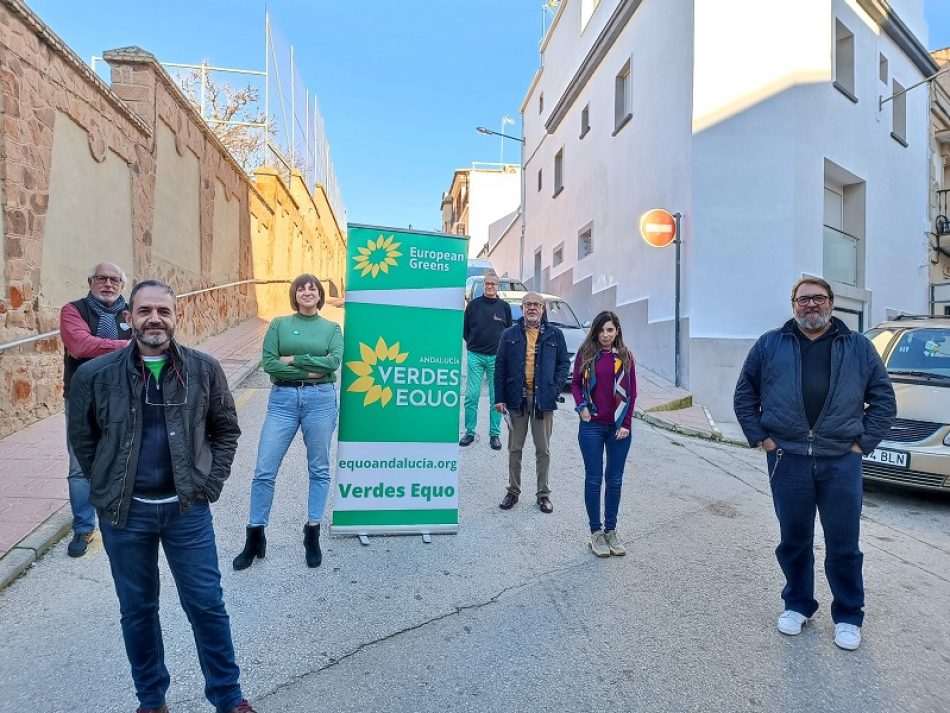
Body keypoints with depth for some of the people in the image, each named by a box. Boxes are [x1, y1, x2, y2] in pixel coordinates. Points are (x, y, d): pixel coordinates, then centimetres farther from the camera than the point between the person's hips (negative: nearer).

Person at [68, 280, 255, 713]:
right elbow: (82, 438, 8)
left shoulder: (204, 369, -5)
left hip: (187, 509, 0)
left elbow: (226, 430, 5)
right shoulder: (94, 375, -6)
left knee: (207, 604, 7)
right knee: (137, 609, 16)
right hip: (124, 513, 1)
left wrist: (211, 483, -2)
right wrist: (109, 488, 3)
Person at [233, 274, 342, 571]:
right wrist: (310, 370, -11)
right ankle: (255, 537, 16)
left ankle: (312, 534, 20)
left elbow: (334, 361, -9)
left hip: (320, 399, 0)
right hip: (283, 399, 0)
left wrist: (292, 360, -10)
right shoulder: (279, 324, 7)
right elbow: (268, 362, -5)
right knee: (264, 470, 1)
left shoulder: (332, 328, 8)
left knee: (319, 469, 7)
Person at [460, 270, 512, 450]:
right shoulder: (474, 304, 5)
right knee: (472, 396, -1)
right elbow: (465, 329, 11)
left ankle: (495, 434, 12)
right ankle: (470, 432, 10)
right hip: (475, 356, 0)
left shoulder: (504, 307, 6)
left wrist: (502, 348, 4)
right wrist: (472, 343, 7)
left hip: (497, 357, 1)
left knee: (497, 398, 4)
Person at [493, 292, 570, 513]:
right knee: (515, 448, 11)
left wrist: (555, 388, -8)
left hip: (543, 400, 0)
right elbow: (500, 366, 1)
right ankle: (513, 490, 25)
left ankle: (543, 493, 22)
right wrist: (500, 397, -4)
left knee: (543, 449, 9)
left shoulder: (555, 334, 2)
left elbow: (564, 363, 6)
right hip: (517, 398, 0)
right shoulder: (510, 334, 2)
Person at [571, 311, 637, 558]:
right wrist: (581, 406, -9)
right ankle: (596, 532, 16)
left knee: (615, 480, 8)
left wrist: (626, 424, -3)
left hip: (618, 427, 1)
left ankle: (611, 530, 21)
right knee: (594, 479, 4)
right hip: (592, 426, -1)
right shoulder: (585, 354, 1)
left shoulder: (625, 357, 3)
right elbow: (576, 383, 7)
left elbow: (631, 392, 3)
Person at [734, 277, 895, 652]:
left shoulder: (858, 347, 8)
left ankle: (848, 616, 25)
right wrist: (761, 437, 1)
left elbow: (883, 398, 10)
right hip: (787, 460, 0)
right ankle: (797, 604, 30)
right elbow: (744, 394, 9)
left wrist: (863, 442, 1)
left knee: (844, 544, 7)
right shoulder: (770, 345, 6)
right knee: (794, 540, 12)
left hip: (841, 462, 0)